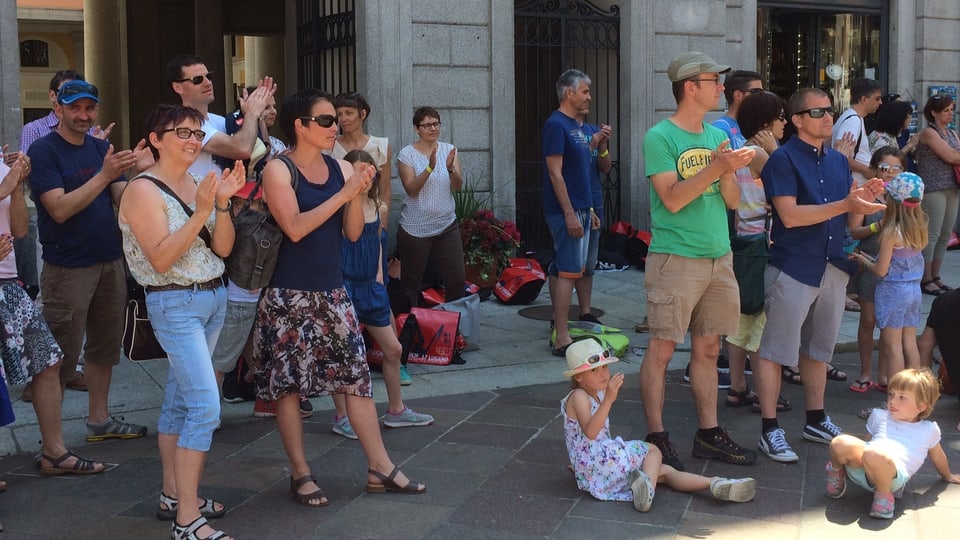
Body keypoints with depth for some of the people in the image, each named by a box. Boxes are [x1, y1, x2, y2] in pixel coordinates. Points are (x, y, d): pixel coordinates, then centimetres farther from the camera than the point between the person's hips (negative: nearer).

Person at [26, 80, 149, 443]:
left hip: (110, 261, 7)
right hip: (67, 268, -6)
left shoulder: (101, 148, 11)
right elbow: (59, 209, -19)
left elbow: (122, 198, 3)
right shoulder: (43, 151, -9)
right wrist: (104, 175, -26)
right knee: (62, 356, -3)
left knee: (105, 345, 14)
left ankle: (99, 420, 27)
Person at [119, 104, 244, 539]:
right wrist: (200, 212, -24)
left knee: (179, 399, 14)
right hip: (176, 304, -8)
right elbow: (161, 259, -20)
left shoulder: (199, 184, 8)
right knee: (205, 405, -15)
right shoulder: (144, 190, -12)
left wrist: (222, 203, -10)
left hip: (213, 298, 8)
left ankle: (173, 496, 23)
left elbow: (223, 249, 4)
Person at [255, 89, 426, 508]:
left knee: (357, 374, 4)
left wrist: (359, 194, -12)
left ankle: (380, 466, 10)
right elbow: (295, 227, -20)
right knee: (287, 383, 3)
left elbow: (353, 232, 5)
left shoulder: (341, 169, 7)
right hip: (289, 295, -5)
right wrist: (343, 194, -20)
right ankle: (300, 474, 14)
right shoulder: (278, 170, -8)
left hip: (332, 290, 5)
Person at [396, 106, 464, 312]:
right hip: (415, 228, -3)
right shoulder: (407, 154, -5)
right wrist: (430, 168, -27)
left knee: (456, 280, 2)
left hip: (447, 225, 3)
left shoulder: (449, 150, 5)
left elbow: (458, 186, -3)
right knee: (411, 283, 5)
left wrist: (451, 169, -24)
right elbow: (411, 189, -15)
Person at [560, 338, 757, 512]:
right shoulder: (578, 397, -11)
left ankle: (715, 484, -12)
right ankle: (647, 482, -33)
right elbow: (590, 432, -31)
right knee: (653, 451, -8)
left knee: (666, 471, 1)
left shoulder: (597, 395, 20)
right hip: (594, 461, -9)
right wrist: (608, 399, -38)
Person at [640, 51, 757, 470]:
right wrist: (715, 168, -20)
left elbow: (732, 201, 9)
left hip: (718, 258, 7)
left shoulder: (718, 136, 13)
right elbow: (672, 199, -16)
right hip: (675, 259, -7)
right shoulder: (661, 137, -8)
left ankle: (709, 433, 20)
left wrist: (729, 172, -10)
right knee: (663, 348, -3)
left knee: (708, 349, 12)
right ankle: (656, 437, 5)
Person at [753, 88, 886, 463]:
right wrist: (845, 204, -22)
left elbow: (851, 221, 14)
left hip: (833, 267, 7)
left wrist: (863, 201, -8)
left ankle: (816, 421, 28)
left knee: (818, 349, 17)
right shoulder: (783, 159, -8)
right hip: (793, 269, -7)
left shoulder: (839, 161, 13)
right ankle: (769, 429, 5)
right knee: (775, 350, -2)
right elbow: (790, 215, -19)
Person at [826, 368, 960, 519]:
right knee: (841, 443, -32)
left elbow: (937, 456, 34)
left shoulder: (928, 430, 19)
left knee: (874, 455, -42)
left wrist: (948, 476, 45)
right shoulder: (880, 416, 26)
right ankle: (837, 469, 3)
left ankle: (884, 494, -14)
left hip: (894, 475, -3)